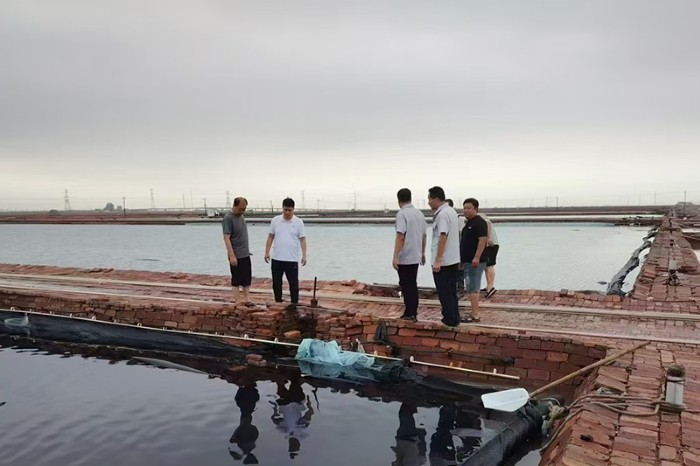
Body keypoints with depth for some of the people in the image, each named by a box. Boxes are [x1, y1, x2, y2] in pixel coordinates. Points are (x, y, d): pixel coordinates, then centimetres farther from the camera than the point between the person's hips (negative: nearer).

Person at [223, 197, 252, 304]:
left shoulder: (241, 216, 9)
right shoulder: (228, 218, -17)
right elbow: (226, 238, -21)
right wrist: (232, 256, -26)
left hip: (245, 254, 8)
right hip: (236, 256, -8)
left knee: (247, 279, 12)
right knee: (236, 280, 0)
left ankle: (246, 300, 20)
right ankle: (236, 302, 8)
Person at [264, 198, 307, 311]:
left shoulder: (298, 222, -3)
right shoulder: (275, 220, 2)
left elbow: (302, 239, -3)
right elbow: (270, 237, 8)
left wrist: (304, 255, -9)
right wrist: (267, 252, 3)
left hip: (292, 259, -2)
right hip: (277, 258, 2)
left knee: (293, 282, 2)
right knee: (276, 282, 10)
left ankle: (294, 303, 12)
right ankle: (278, 302, 23)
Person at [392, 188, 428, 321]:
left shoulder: (402, 214, -14)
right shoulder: (419, 213, 9)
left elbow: (400, 236, -21)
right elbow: (424, 235, 15)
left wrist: (395, 257, -21)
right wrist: (422, 253, 25)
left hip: (405, 258, -7)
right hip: (416, 256, 7)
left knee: (406, 286, 0)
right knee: (413, 285, 14)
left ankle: (409, 314, 1)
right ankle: (413, 313, 18)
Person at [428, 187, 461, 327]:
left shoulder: (442, 214, -17)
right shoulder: (452, 211, 13)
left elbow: (443, 237, -23)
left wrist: (437, 261, -22)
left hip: (442, 261, -9)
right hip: (453, 259, 9)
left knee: (444, 292, 0)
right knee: (451, 291, 14)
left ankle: (450, 320, 6)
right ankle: (454, 318, 19)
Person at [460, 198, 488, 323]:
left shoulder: (479, 223, -13)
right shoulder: (469, 223, 18)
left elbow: (482, 240, -22)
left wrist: (477, 257, -27)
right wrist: (462, 258, 23)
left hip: (475, 261, -10)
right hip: (468, 261, 10)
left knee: (472, 288, -10)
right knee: (472, 288, 12)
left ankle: (475, 315, -9)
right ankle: (474, 314, 18)